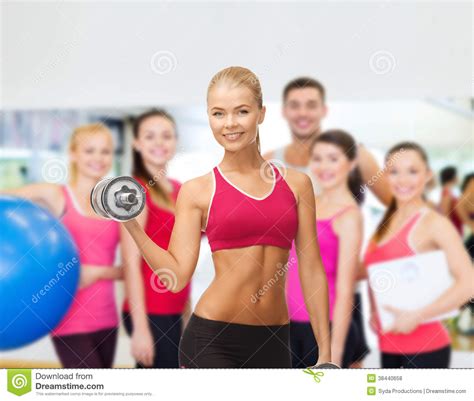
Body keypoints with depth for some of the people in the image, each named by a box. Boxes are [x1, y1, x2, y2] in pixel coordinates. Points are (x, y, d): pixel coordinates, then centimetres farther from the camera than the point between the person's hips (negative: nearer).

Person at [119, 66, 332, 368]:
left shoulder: (296, 183, 6)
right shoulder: (197, 191, 1)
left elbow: (312, 272, 6)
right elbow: (177, 275, -5)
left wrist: (326, 353, 4)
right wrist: (131, 224, -14)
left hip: (274, 341, 3)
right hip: (211, 339, -2)